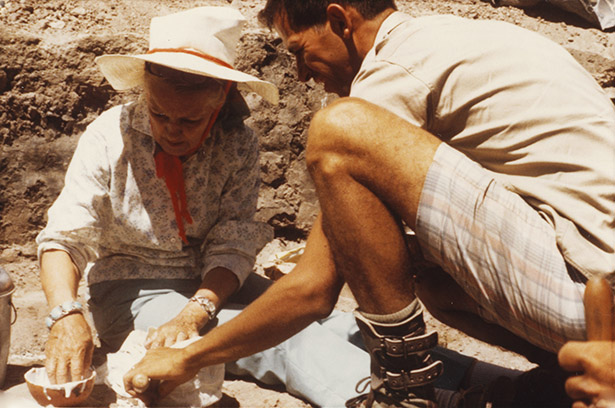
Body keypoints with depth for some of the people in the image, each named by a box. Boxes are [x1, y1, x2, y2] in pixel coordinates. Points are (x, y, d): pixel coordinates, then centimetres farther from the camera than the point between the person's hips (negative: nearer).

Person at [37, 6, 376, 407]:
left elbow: (233, 248, -13)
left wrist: (195, 311, -31)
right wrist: (66, 315, -35)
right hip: (131, 288, -3)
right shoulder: (110, 137, -11)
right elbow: (64, 238, -16)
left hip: (214, 286, 3)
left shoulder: (238, 145, -8)